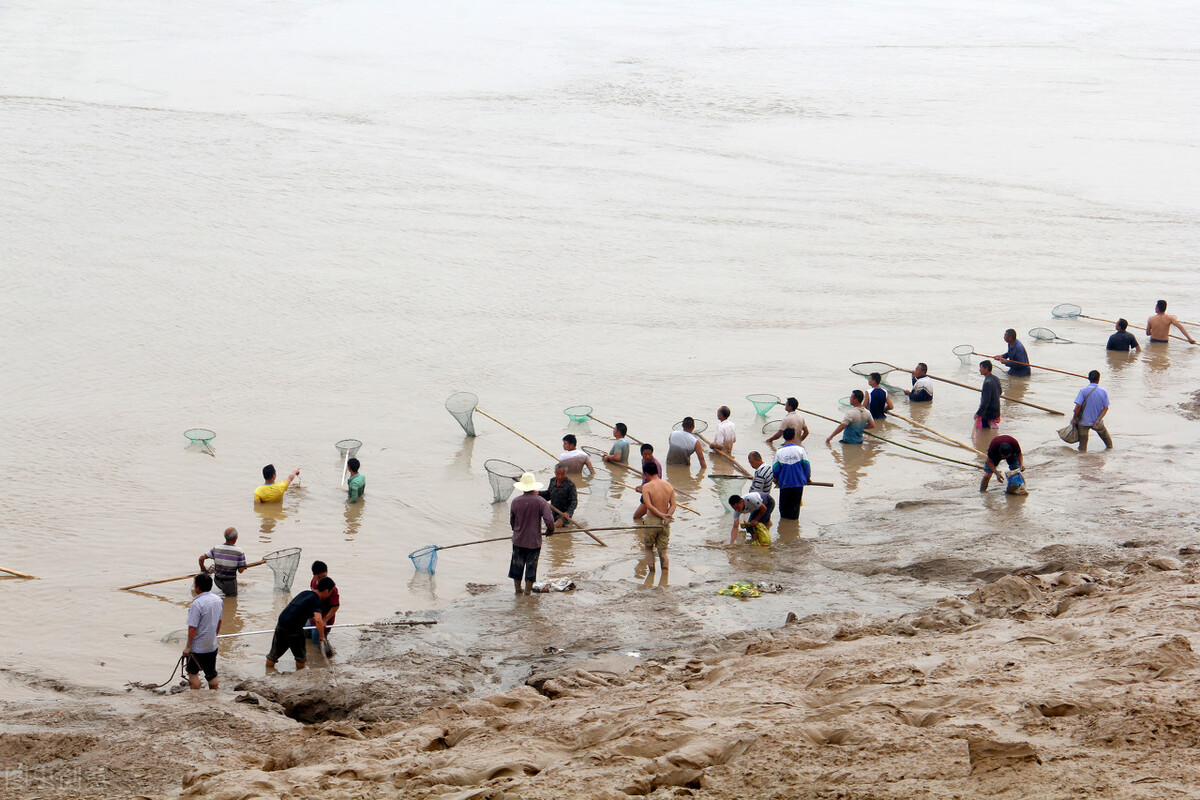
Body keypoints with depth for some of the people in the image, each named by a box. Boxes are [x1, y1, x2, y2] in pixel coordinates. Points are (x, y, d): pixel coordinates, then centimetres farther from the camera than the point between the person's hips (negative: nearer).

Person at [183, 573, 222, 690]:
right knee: (211, 673, 15)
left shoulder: (197, 604, -23)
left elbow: (193, 628, -22)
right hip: (212, 646, 7)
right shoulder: (218, 600, 1)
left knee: (193, 672, 10)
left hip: (198, 647, -7)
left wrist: (188, 646, -14)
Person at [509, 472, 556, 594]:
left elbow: (512, 522, 6)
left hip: (518, 540, 2)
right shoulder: (540, 501, -13)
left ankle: (517, 588, 22)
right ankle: (528, 590, 16)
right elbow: (549, 520, -18)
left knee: (517, 565, 15)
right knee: (531, 566, 10)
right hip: (534, 541, -2)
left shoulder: (515, 501, -5)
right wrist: (550, 530, 3)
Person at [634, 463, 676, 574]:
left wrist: (662, 515, -15)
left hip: (652, 521, -4)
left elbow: (649, 505, -19)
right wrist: (666, 517, -10)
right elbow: (673, 505, 0)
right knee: (662, 551, 11)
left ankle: (652, 572, 11)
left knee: (648, 548, 17)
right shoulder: (669, 486, 4)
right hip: (665, 523, 4)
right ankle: (665, 574, 2)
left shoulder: (646, 486, -11)